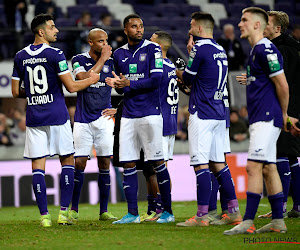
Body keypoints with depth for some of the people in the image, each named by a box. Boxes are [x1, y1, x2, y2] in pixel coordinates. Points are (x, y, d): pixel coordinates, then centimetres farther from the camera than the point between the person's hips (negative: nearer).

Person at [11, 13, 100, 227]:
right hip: (57, 116, -4)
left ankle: (44, 215, -2)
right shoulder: (55, 55, -9)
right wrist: (91, 80, 7)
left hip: (34, 119, 4)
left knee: (38, 165, 3)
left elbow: (16, 92, 10)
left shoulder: (20, 57, 6)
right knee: (67, 161, 9)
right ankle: (64, 211, 3)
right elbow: (71, 87, -9)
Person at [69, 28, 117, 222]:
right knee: (79, 164, -3)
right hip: (83, 120, -1)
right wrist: (101, 60, -15)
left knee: (104, 164, 1)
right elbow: (85, 79, -19)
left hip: (103, 118, 1)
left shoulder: (111, 62, 4)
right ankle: (74, 209, 9)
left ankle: (104, 211, 8)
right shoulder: (79, 60, 0)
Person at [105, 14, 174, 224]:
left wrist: (129, 84, -14)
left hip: (150, 114, -5)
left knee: (158, 162, -3)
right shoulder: (119, 54, 13)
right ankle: (132, 214, 7)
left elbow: (155, 81, -12)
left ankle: (168, 211, 4)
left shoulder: (152, 49, -3)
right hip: (128, 116, 5)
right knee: (128, 165, 2)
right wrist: (116, 83, 0)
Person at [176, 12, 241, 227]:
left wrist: (178, 72, 19)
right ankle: (234, 211, 12)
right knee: (218, 163, 13)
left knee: (201, 164, -8)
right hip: (219, 113, 9)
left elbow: (187, 79, -3)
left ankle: (202, 216, -10)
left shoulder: (200, 49, -11)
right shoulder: (220, 50, 15)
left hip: (202, 114, -9)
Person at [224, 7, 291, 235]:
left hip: (267, 118, -10)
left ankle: (248, 222, -15)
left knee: (254, 167, -13)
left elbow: (283, 86, -15)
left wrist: (283, 115, -4)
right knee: (268, 169, 10)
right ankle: (278, 221, 14)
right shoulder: (256, 51, 18)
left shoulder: (266, 50, -14)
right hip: (260, 119, 10)